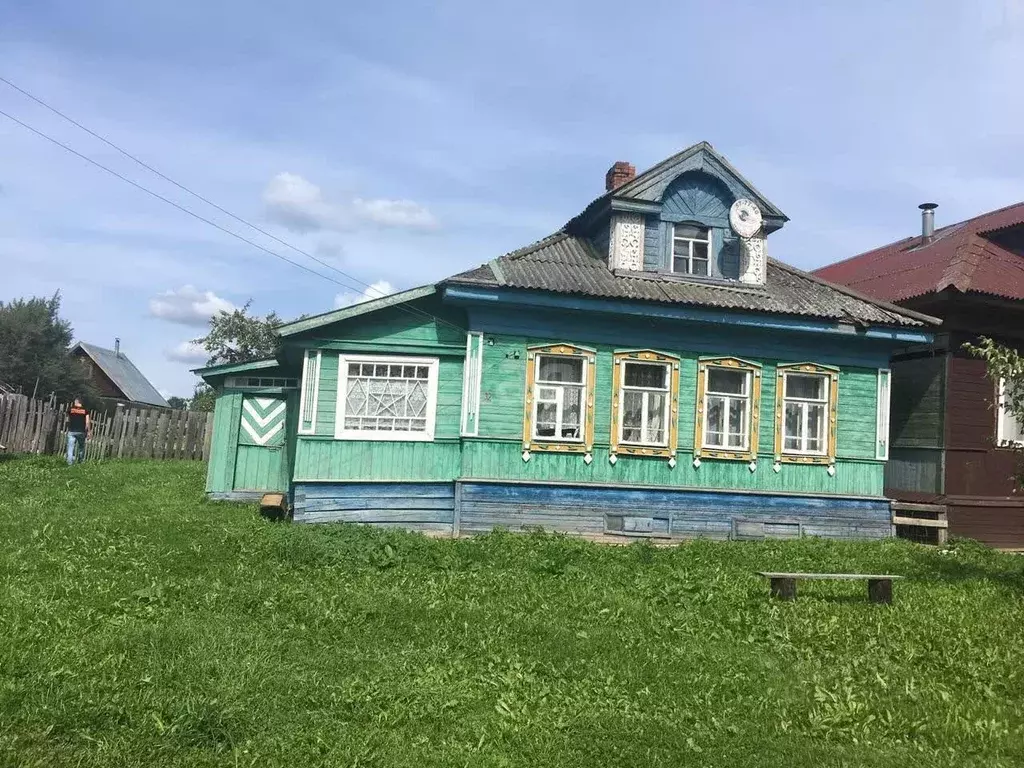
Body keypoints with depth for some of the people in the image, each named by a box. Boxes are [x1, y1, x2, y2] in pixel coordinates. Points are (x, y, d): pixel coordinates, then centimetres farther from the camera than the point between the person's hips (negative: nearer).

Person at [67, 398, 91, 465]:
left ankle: (70, 463, -5)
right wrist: (89, 431, 3)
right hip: (81, 431, 0)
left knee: (71, 447, 1)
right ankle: (80, 461, 20)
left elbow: (68, 420, 14)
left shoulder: (71, 410, 2)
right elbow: (87, 422, -4)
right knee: (81, 446, 16)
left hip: (72, 431, 0)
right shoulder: (85, 410, 0)